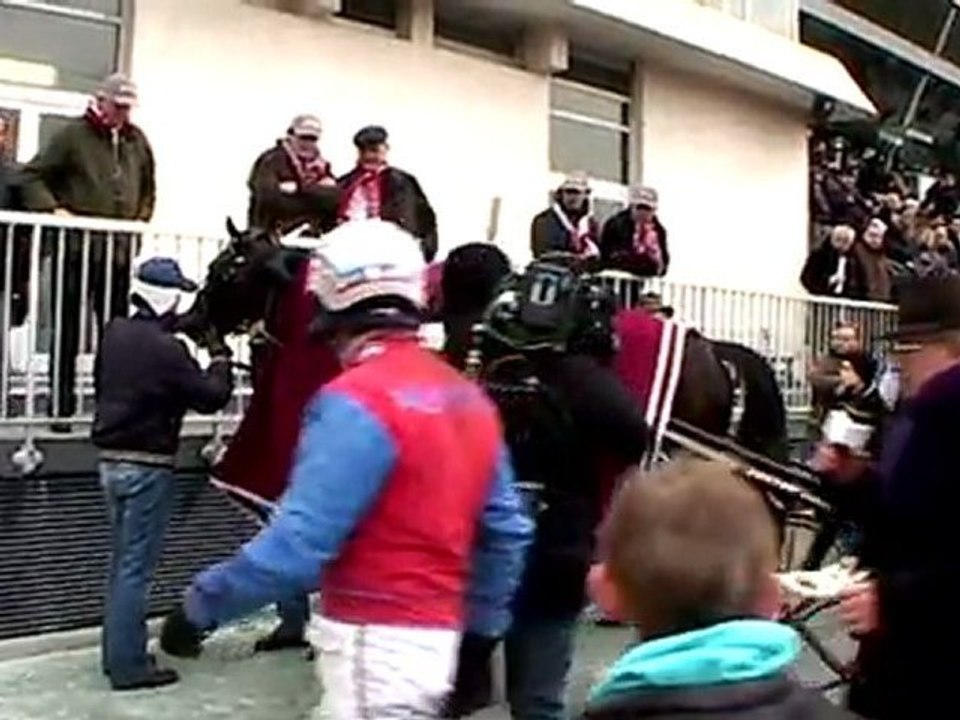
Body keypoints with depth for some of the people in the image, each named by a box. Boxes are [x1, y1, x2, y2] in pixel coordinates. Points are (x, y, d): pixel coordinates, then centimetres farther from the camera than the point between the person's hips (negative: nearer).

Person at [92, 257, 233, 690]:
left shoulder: (115, 333, 5)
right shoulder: (165, 347, -19)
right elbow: (212, 396, -12)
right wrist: (220, 355, 2)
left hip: (112, 459, 8)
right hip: (146, 465, -8)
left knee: (121, 561, 17)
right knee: (136, 567, -1)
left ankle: (117, 653, 26)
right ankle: (128, 665, 6)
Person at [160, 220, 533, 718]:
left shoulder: (357, 402, -19)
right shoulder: (467, 398, 4)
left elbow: (299, 541, -23)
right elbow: (507, 532, 8)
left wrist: (200, 606, -11)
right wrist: (480, 630, 19)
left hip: (376, 640, -8)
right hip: (434, 634, 8)